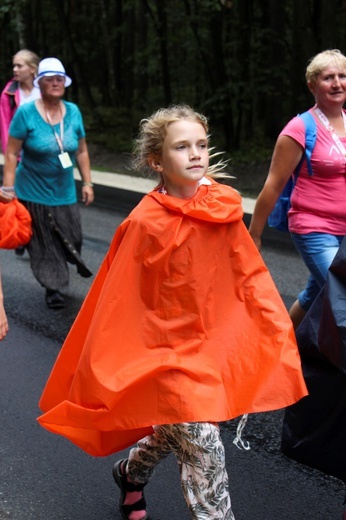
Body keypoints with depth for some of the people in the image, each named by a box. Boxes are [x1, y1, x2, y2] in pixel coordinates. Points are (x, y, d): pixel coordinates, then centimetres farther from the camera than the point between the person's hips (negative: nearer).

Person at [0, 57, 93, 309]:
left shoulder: (73, 111, 0)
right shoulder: (26, 113, -12)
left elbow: (81, 151, 8)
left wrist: (87, 183, 5)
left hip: (65, 191, 3)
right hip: (34, 192, -3)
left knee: (72, 238, 4)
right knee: (44, 242, 5)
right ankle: (53, 287, 20)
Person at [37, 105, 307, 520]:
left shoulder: (223, 208, -6)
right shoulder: (146, 224, -19)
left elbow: (249, 274, 2)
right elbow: (119, 303, -12)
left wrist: (277, 330, -1)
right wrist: (105, 373, -6)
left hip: (213, 345, 6)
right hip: (166, 353, -5)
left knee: (175, 434, 22)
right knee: (204, 449, -8)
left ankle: (131, 473, 53)